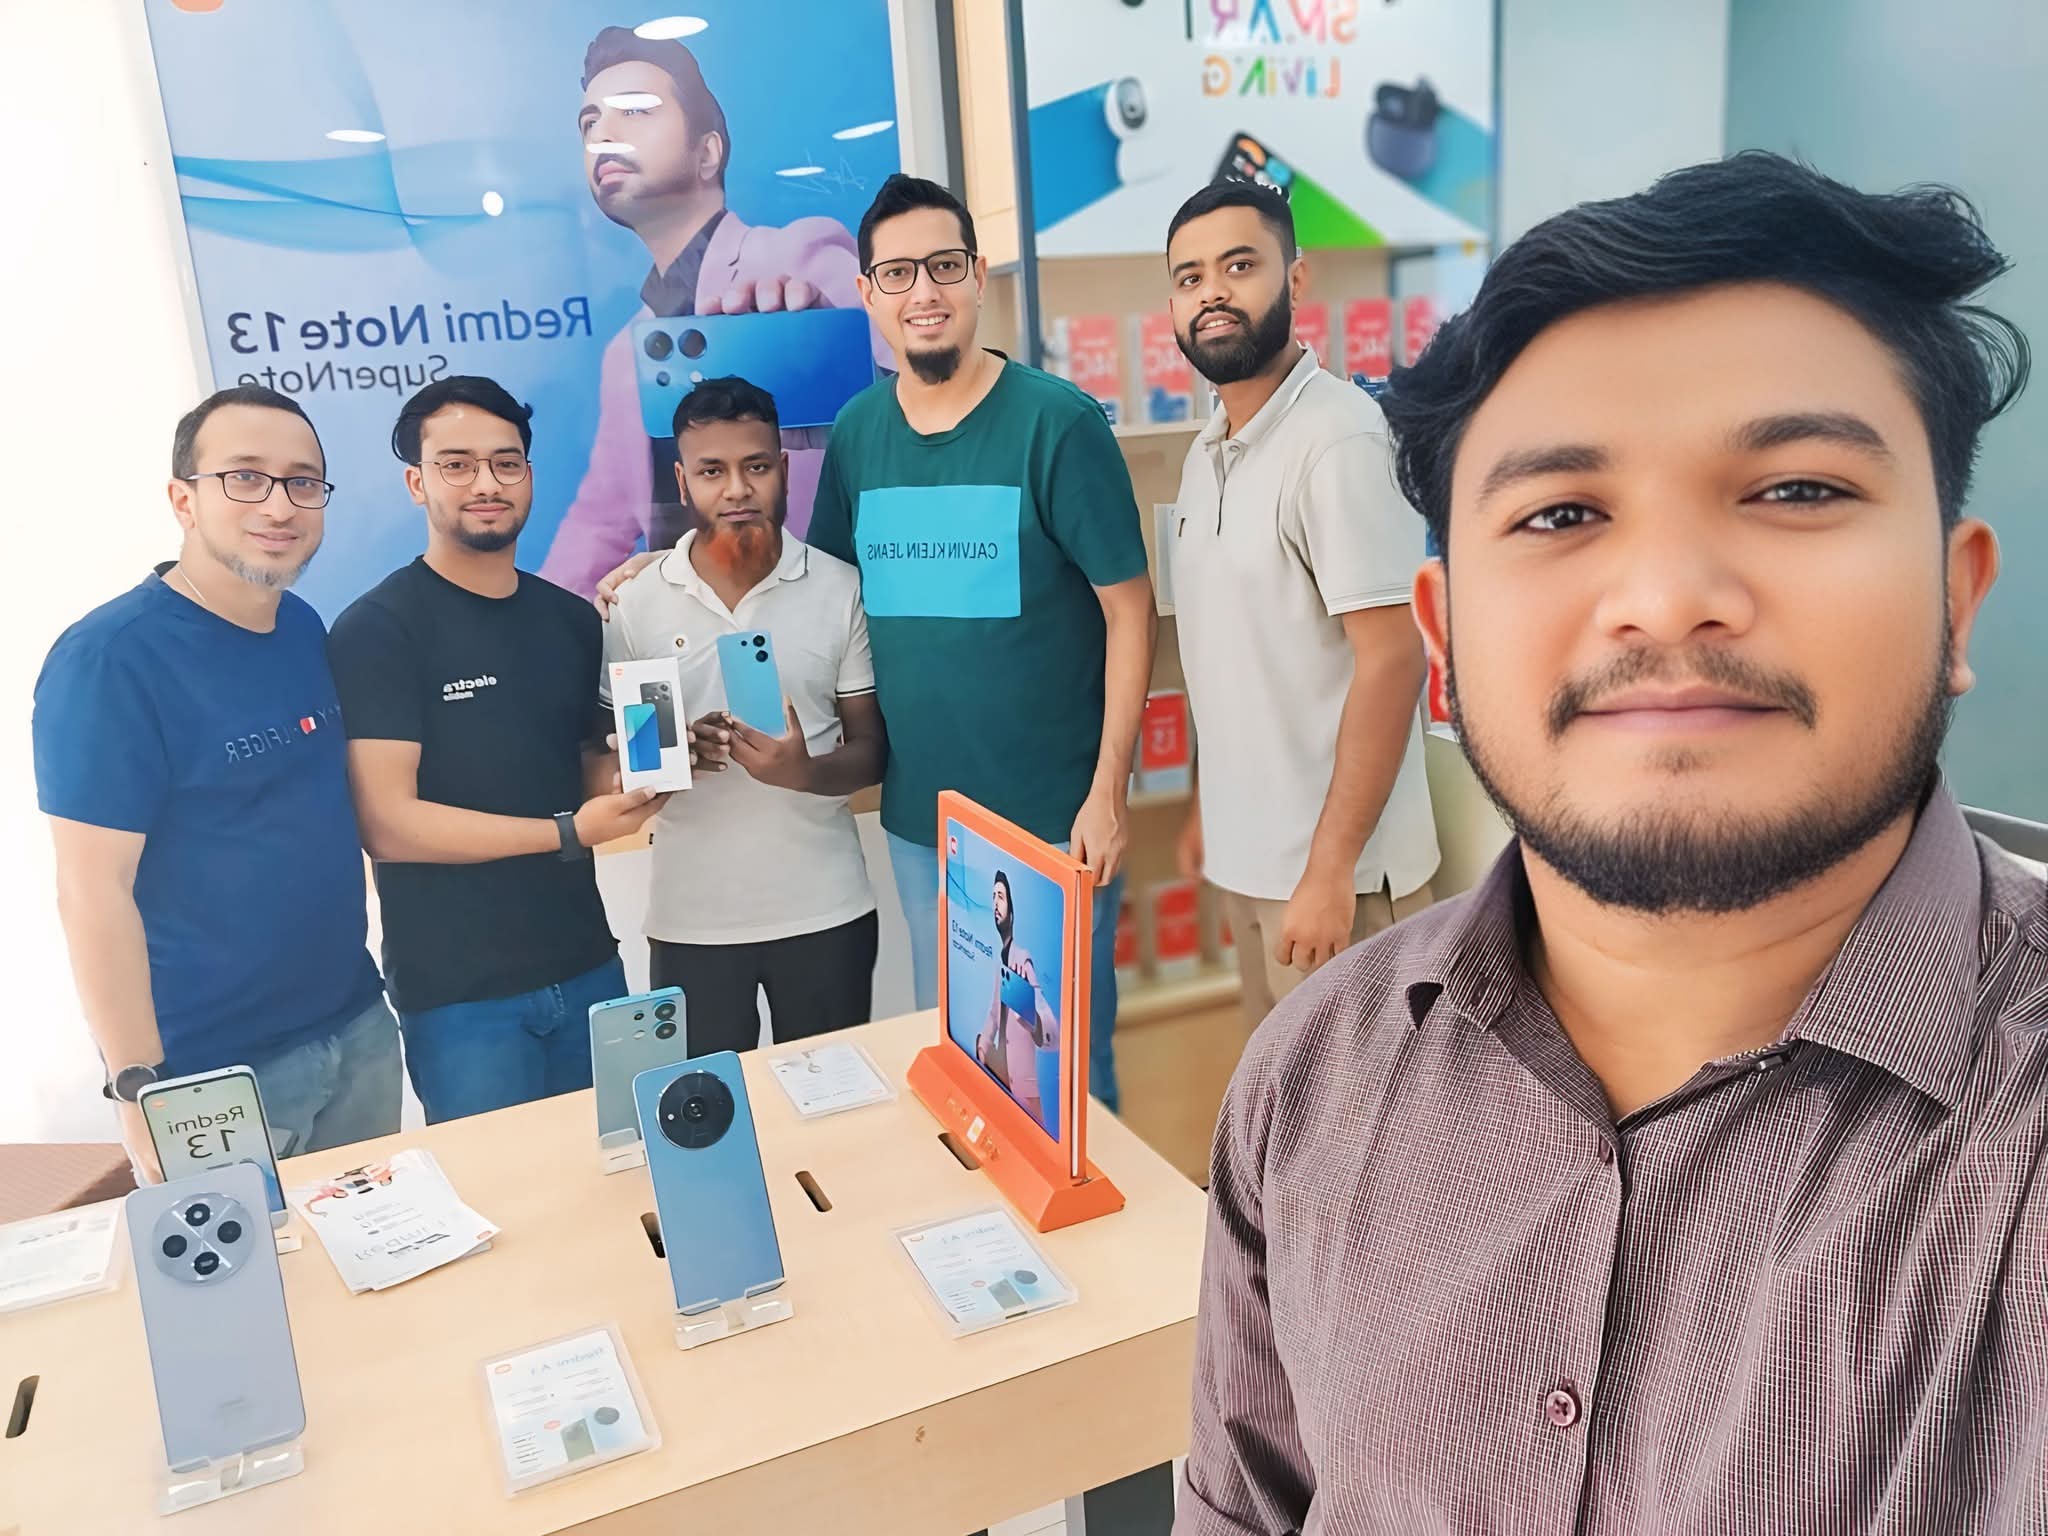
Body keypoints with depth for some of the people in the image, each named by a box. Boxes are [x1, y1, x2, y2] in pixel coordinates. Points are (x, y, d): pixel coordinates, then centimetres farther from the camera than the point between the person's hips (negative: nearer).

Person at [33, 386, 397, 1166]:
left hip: (357, 1029, 6)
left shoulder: (306, 630, 4)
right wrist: (139, 1087, -18)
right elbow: (92, 890, -17)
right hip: (211, 1071, -6)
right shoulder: (110, 658, -16)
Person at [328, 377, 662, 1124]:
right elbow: (388, 824, -16)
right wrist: (569, 832, -18)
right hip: (457, 992, -5)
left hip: (585, 967, 6)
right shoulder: (377, 629, -10)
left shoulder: (572, 620, 8)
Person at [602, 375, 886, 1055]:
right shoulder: (634, 605, -2)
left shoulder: (841, 589, -3)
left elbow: (873, 749, 0)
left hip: (826, 911, 0)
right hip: (691, 919, 0)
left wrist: (806, 772, -21)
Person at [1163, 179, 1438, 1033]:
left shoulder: (1336, 437, -16)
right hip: (1243, 855, 8)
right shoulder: (1208, 456, 9)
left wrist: (1330, 868, -20)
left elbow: (1391, 658, -20)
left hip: (1330, 865, -8)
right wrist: (1208, 804, 15)